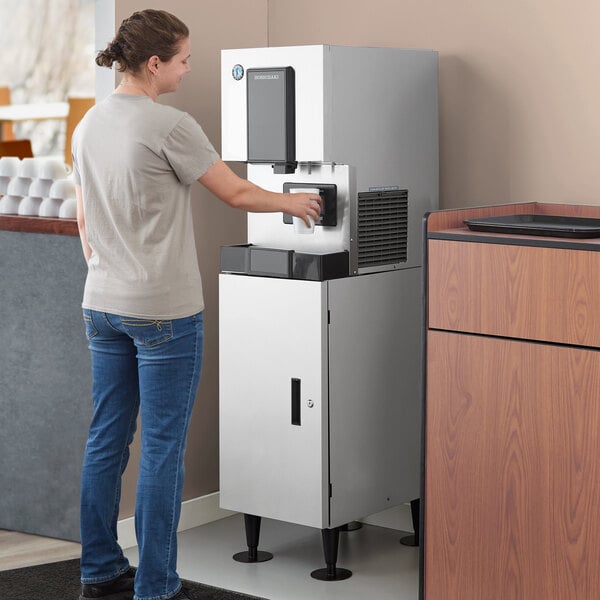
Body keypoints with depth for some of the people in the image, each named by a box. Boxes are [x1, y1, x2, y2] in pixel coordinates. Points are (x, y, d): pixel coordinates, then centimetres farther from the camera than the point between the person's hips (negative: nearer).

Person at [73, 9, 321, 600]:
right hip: (162, 309, -8)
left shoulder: (88, 126, 8)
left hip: (102, 305, 8)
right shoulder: (170, 126, -15)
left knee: (106, 439, 13)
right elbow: (237, 194, -7)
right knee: (161, 449, 0)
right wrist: (291, 202, 11)